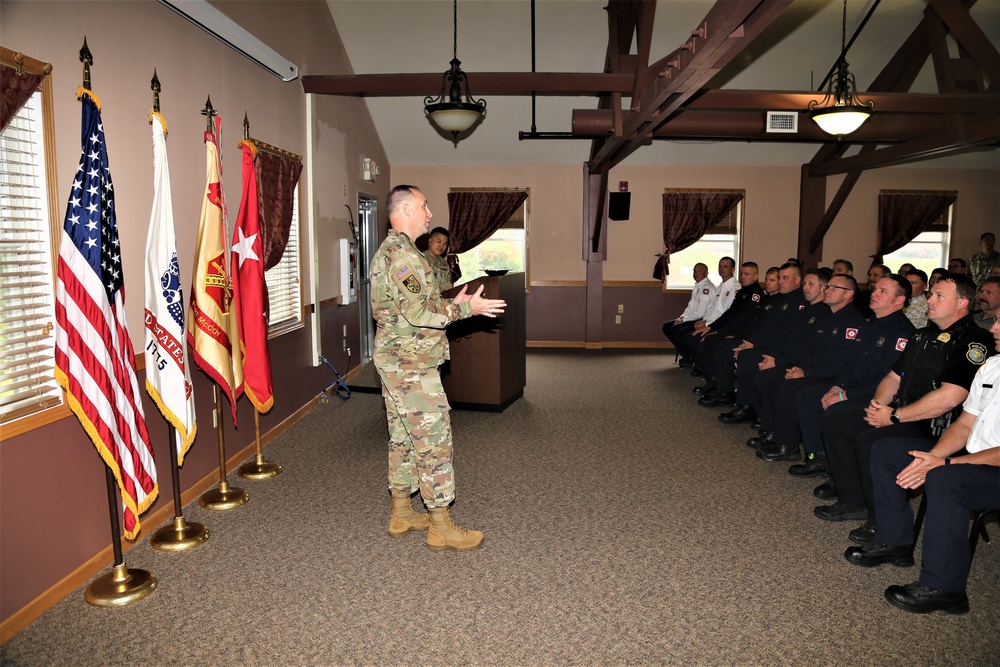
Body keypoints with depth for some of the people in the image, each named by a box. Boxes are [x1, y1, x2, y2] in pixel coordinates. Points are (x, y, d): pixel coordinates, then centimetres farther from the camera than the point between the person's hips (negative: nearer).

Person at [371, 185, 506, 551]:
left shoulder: (387, 251, 16)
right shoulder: (404, 254, -18)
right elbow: (419, 312, -25)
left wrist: (452, 303, 15)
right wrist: (465, 308, -17)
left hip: (394, 361, 11)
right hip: (412, 364, -11)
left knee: (402, 437, 16)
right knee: (434, 440, -4)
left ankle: (401, 513, 26)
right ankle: (441, 527, 5)